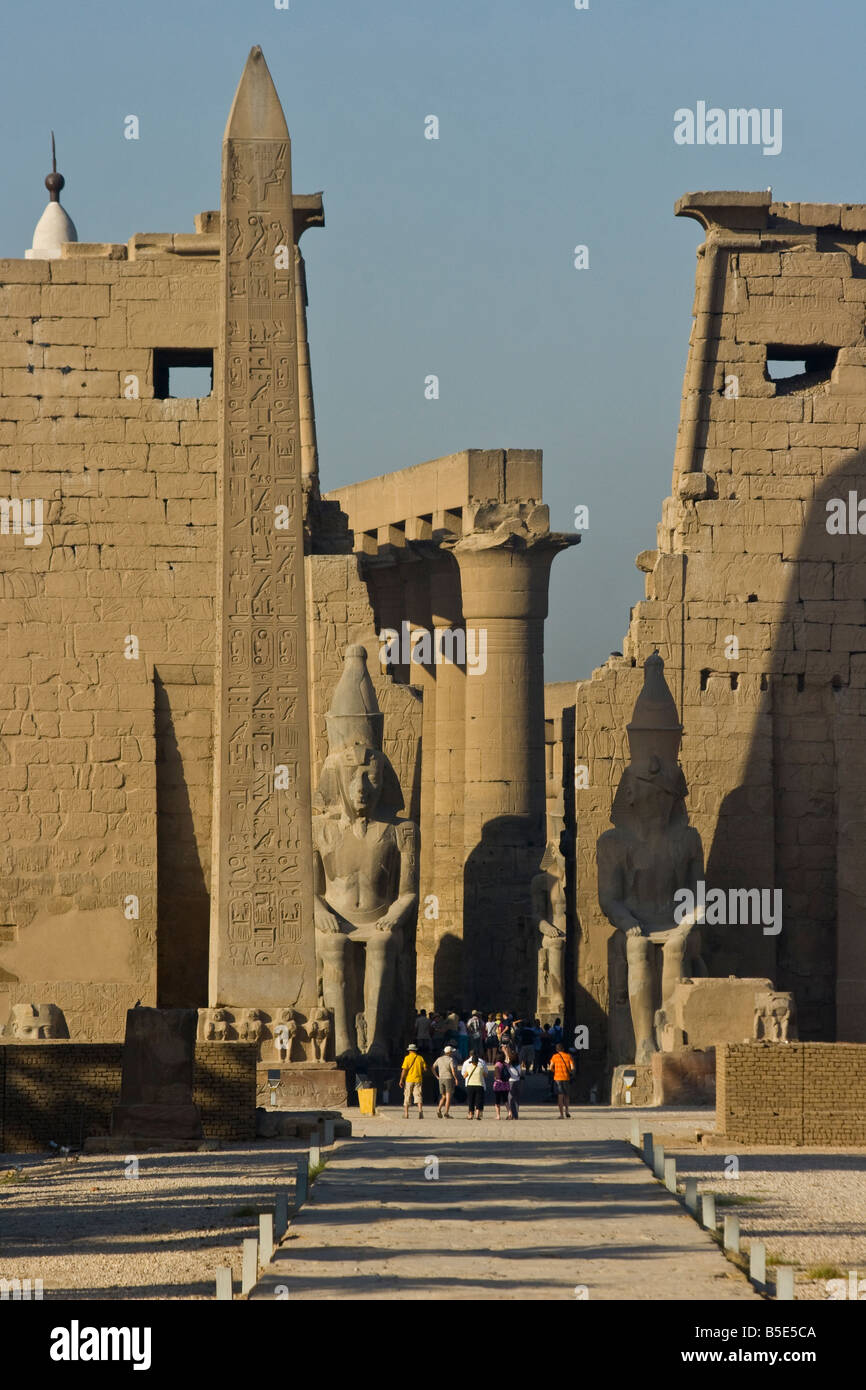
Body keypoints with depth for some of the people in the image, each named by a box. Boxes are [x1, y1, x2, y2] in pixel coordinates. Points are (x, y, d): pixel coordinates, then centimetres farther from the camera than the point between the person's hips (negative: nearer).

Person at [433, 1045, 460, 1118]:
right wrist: (456, 1079, -10)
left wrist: (437, 1076, 13)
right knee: (448, 1096, -1)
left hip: (441, 1079, 5)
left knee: (443, 1097, 14)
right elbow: (453, 1070, -19)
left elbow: (433, 1068, 10)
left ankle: (439, 1109, -8)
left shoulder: (439, 1059, 8)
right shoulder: (451, 1059, -10)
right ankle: (446, 1113, -6)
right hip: (449, 1079, -5)